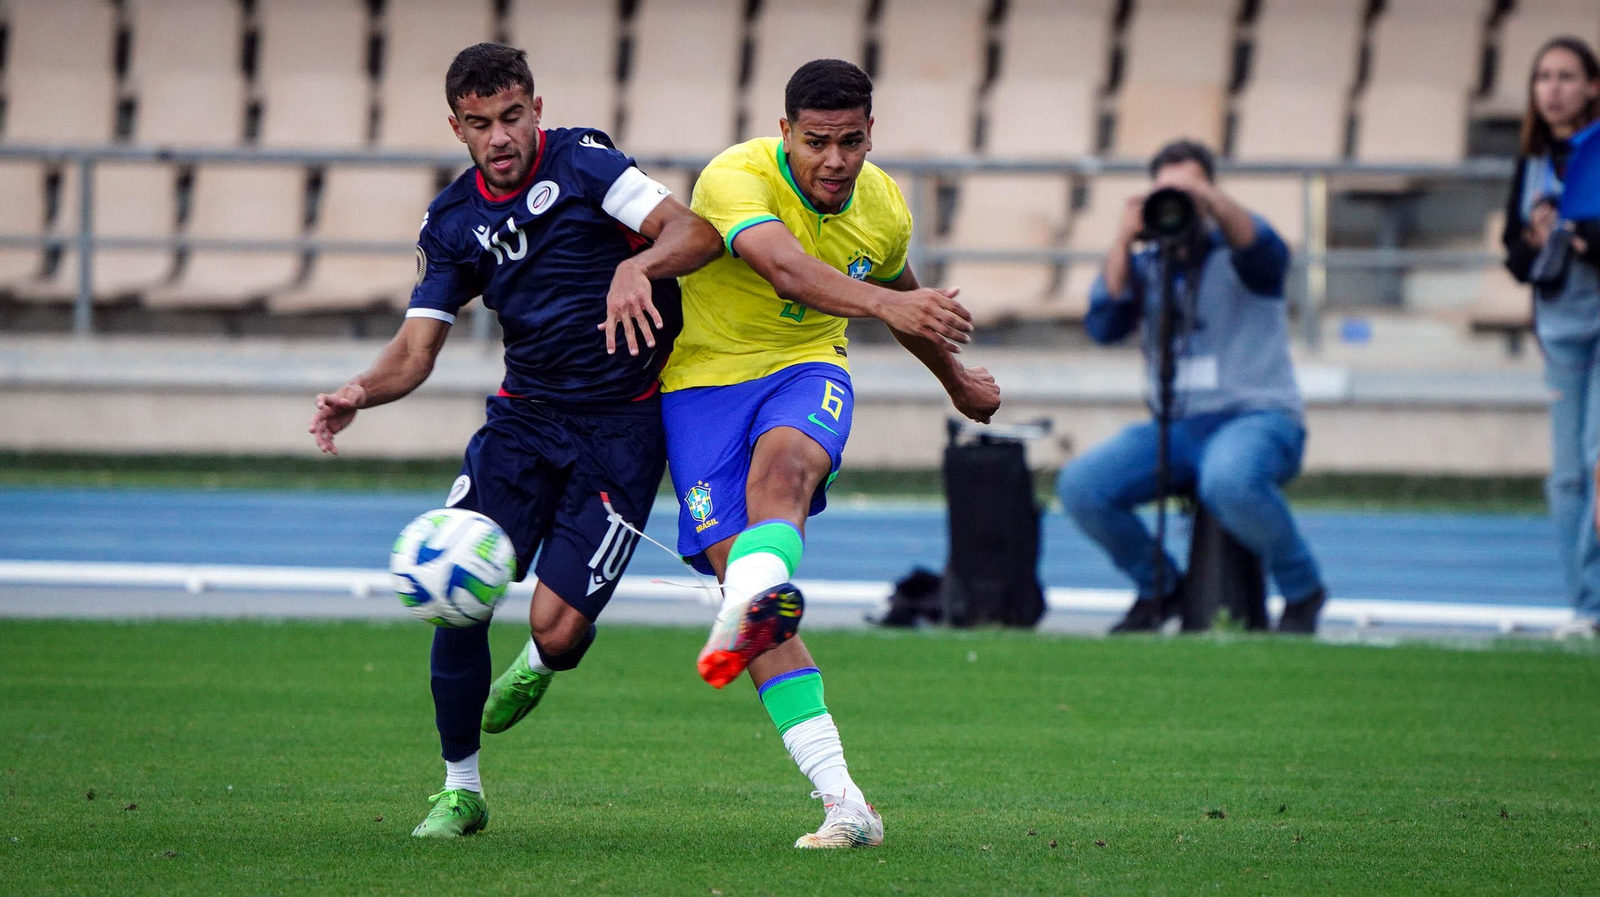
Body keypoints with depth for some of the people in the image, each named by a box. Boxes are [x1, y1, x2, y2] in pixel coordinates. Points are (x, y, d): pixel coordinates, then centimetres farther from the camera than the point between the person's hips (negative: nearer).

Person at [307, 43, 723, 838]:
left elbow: (699, 233, -18)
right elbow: (415, 350, 4)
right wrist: (360, 393, -17)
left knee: (557, 626, -13)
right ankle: (459, 789, 5)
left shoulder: (580, 163, -9)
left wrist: (638, 266, -39)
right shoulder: (453, 222, 4)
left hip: (623, 427, -4)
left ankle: (540, 666, 28)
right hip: (526, 415, 4)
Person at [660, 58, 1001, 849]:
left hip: (806, 369, 3)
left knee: (782, 465, -35)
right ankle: (843, 803, -20)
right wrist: (888, 304, -54)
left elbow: (893, 287, 24)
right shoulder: (737, 178, -19)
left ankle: (750, 612, -66)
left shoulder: (884, 210, 1)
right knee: (733, 559, -17)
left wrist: (956, 379, 40)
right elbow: (788, 270, -38)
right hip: (707, 376, -3)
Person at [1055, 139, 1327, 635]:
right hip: (1176, 429, 5)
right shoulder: (1146, 266, 16)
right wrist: (1123, 241, -7)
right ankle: (1160, 587, 6)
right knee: (1080, 485, -18)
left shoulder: (1235, 250, 4)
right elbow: (1104, 325, 1)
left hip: (1258, 418, -5)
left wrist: (1208, 197, -34)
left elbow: (1265, 252, -21)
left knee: (1228, 481, -41)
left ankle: (1302, 590, -15)